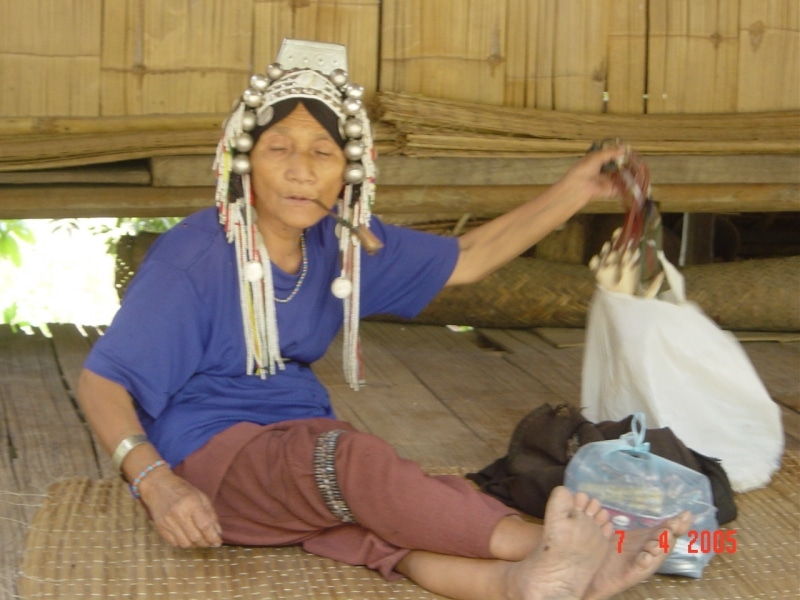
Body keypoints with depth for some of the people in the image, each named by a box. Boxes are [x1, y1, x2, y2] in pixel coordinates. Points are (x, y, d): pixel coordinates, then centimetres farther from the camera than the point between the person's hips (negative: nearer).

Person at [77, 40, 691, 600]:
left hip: (300, 440, 6)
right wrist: (156, 482, -32)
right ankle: (542, 545, -44)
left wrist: (575, 190, 6)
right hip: (208, 455, -5)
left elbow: (465, 261, 13)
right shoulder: (193, 259, -16)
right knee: (351, 459, -36)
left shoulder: (344, 242, 4)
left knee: (381, 517, -29)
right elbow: (102, 381, -16)